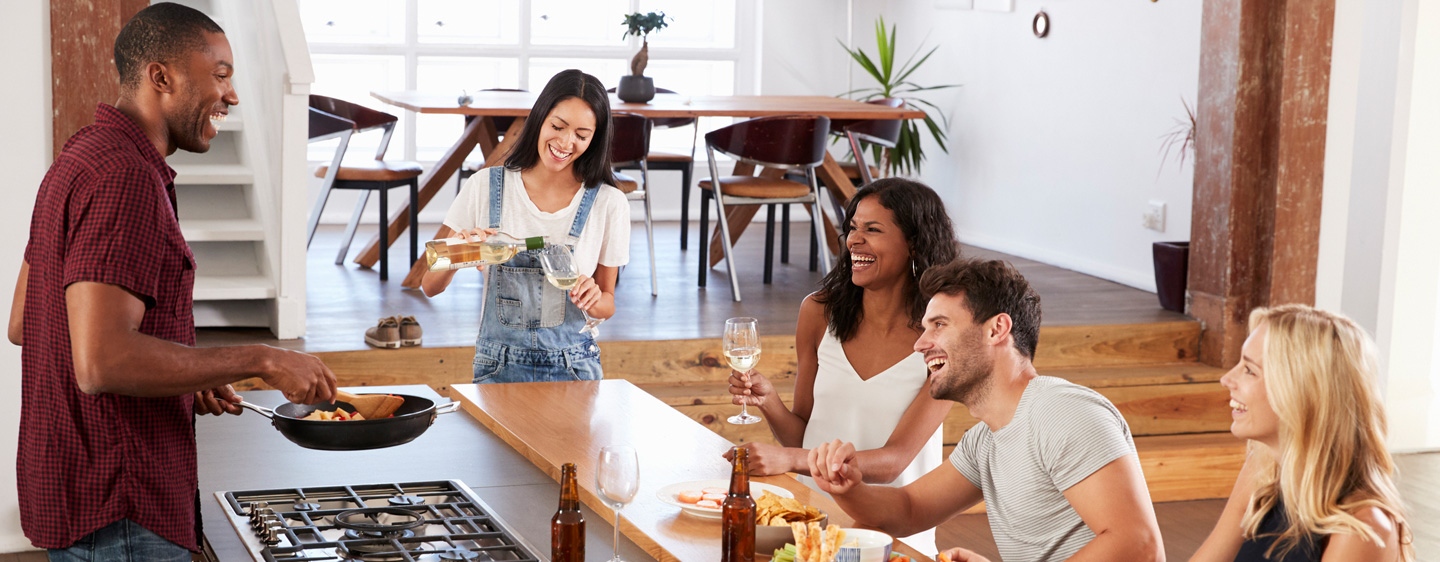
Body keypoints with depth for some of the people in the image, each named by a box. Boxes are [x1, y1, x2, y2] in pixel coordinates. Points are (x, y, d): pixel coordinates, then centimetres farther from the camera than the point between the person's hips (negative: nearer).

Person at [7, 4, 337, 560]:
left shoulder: (82, 156, 14)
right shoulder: (127, 178, -20)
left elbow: (22, 323, 18)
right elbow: (101, 361, -29)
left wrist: (184, 380, 13)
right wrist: (261, 361, -22)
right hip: (119, 510, -10)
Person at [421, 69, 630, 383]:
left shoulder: (608, 203, -1)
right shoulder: (485, 187, 0)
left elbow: (607, 305, 10)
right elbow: (430, 287, 3)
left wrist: (593, 298, -13)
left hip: (572, 369, 0)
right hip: (498, 368, 0)